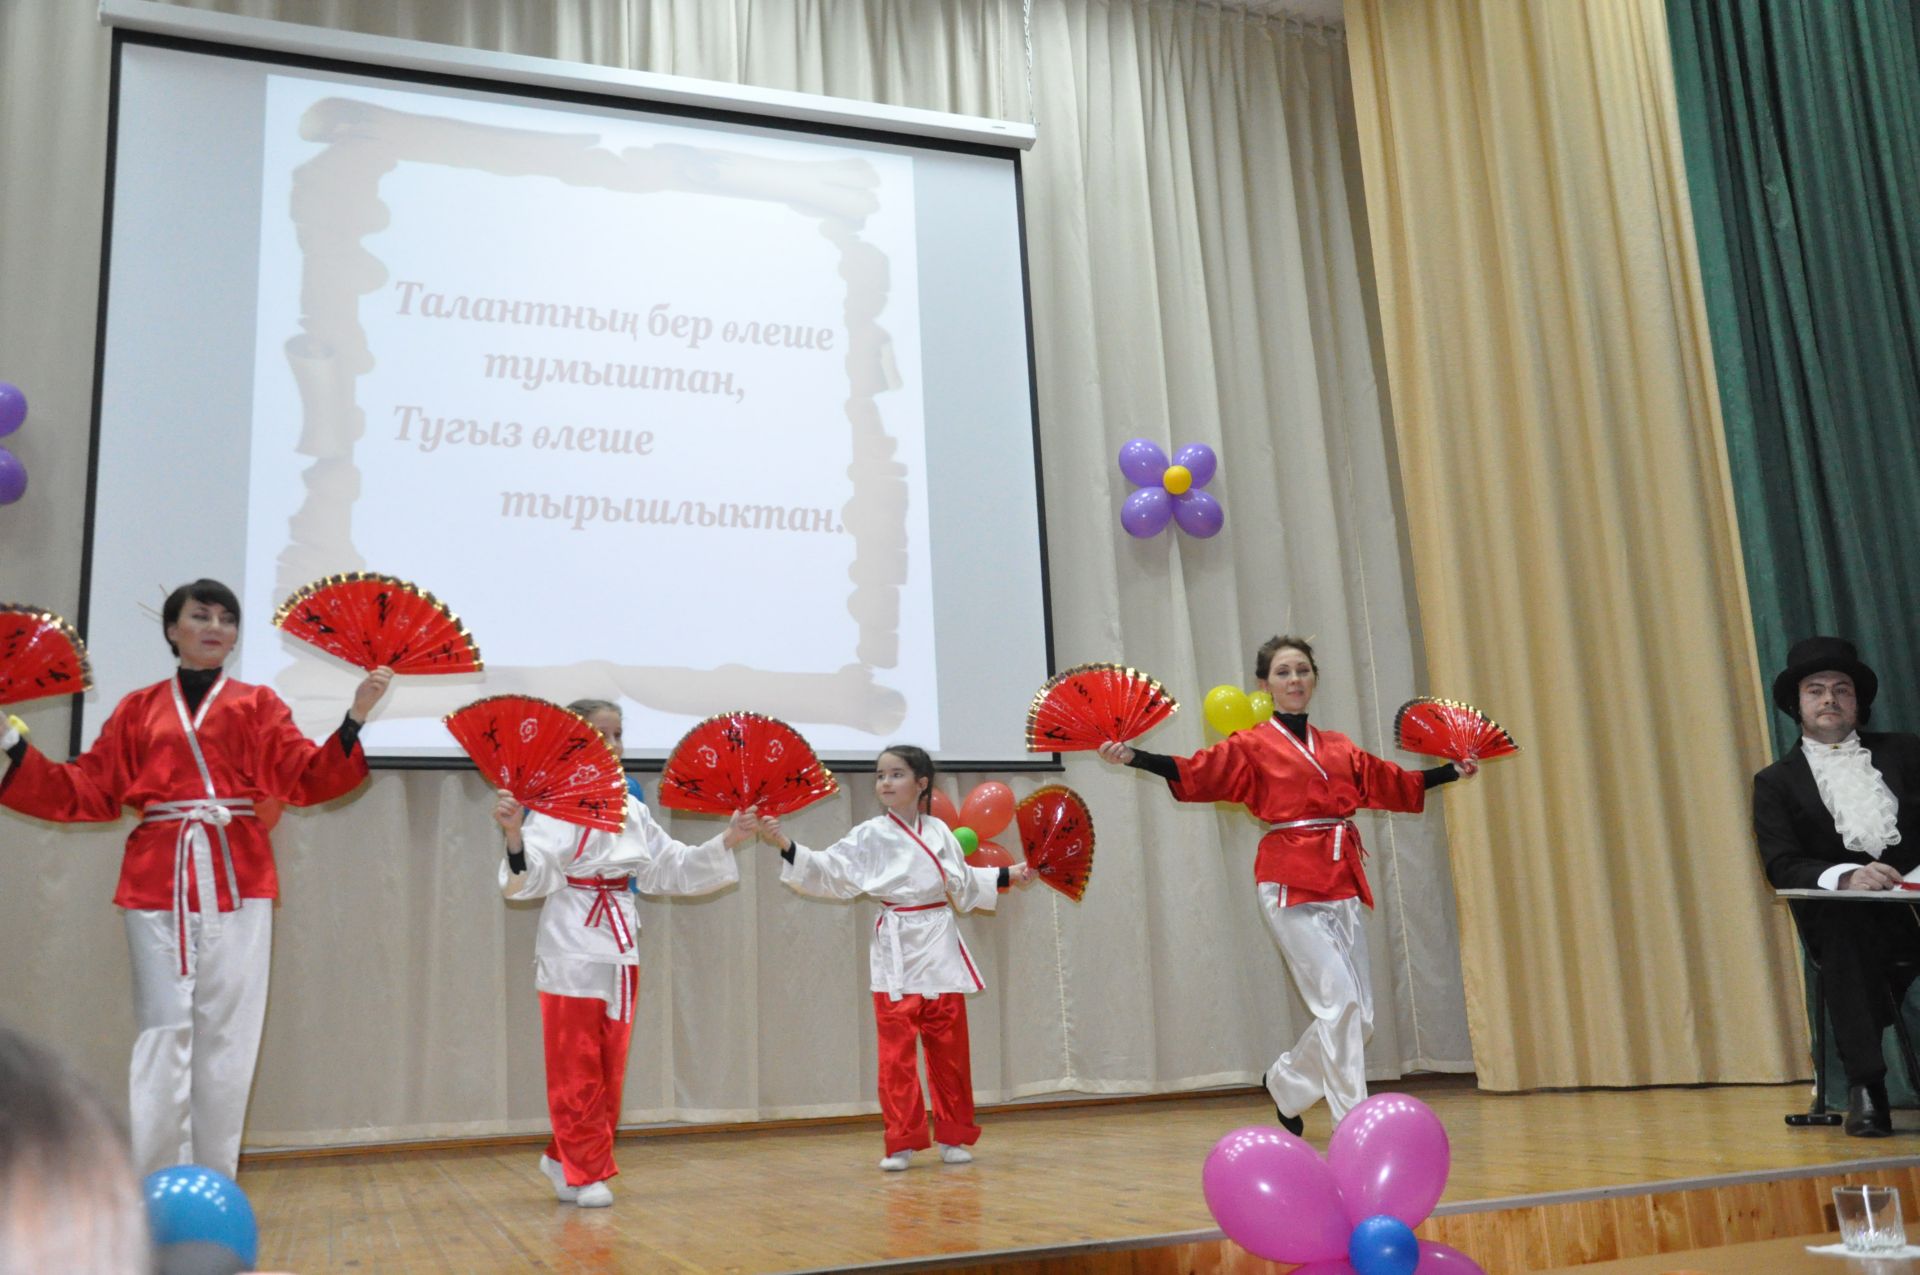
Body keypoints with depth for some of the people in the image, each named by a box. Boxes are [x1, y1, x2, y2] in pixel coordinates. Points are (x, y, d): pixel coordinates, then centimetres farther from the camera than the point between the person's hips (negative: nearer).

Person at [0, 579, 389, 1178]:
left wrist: (354, 718, -13)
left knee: (226, 1036, 2)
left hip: (237, 879, 0)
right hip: (159, 880, 0)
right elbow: (89, 792, 10)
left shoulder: (257, 705, 9)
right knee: (163, 1031, -4)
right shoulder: (138, 709, 13)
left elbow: (306, 779, -1)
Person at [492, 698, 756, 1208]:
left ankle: (565, 1157, 28)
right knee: (576, 1072, -2)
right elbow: (531, 878, -21)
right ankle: (587, 1172, 12)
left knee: (608, 1070, 12)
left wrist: (727, 842, 7)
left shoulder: (631, 810, 11)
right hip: (573, 947, -7)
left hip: (620, 945, 7)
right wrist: (514, 835, -40)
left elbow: (672, 868, 17)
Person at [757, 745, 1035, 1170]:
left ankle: (954, 1136, 21)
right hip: (897, 951, -3)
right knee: (897, 1053, -4)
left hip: (942, 948, 3)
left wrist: (1006, 877, 21)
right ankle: (902, 1143, 8)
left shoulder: (939, 832, 7)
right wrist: (786, 847, -26)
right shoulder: (870, 836, -3)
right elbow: (829, 871, -13)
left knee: (950, 1051, 8)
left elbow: (963, 882, 21)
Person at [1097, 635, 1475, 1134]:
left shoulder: (1339, 747, 15)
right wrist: (1131, 756, -27)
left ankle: (1285, 1084, 30)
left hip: (1341, 882, 6)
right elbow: (1197, 772, -14)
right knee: (1340, 1000, -13)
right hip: (1289, 883, -6)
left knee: (1358, 1016, 7)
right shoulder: (1252, 746, -1)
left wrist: (1453, 770, 28)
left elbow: (1392, 782, 26)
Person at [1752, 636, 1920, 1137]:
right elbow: (1783, 867, -2)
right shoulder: (1776, 782, 12)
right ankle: (1865, 1089, -35)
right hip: (1845, 917, -1)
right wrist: (1846, 877, -23)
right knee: (1840, 925, -36)